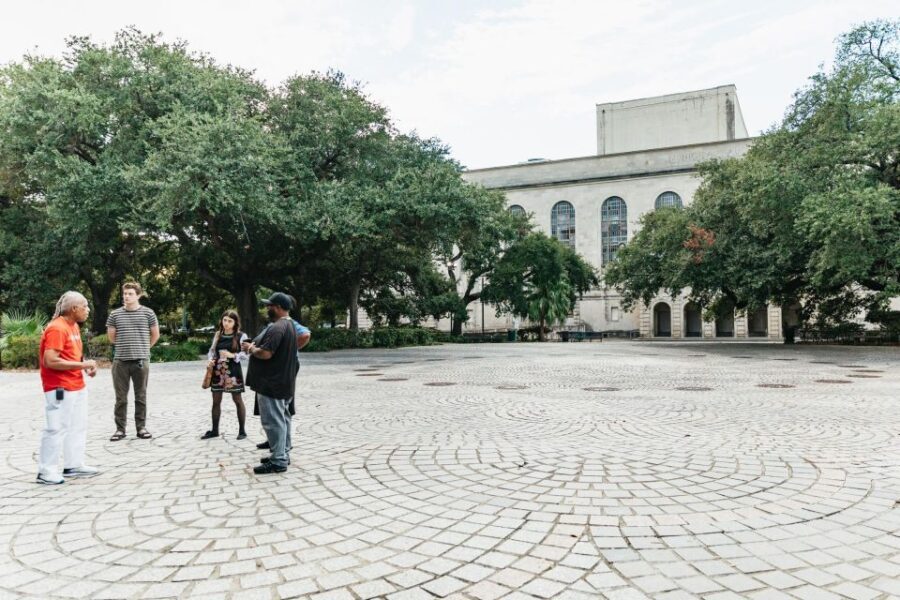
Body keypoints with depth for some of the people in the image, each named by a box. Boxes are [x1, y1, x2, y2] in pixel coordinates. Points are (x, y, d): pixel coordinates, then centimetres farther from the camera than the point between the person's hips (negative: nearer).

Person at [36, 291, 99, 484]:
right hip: (60, 388, -10)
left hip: (77, 386, 10)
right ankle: (46, 472, 5)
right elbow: (51, 361, -25)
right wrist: (82, 365, -20)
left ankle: (73, 465, 24)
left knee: (78, 426, 15)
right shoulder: (56, 329, -18)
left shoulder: (74, 326, 12)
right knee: (57, 428, -5)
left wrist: (86, 366, 5)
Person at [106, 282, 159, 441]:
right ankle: (120, 428, 13)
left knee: (141, 396, 6)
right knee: (120, 397, 5)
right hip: (121, 361, 1)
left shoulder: (148, 313, 0)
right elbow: (111, 337, 15)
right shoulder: (115, 314, 3)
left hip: (141, 361, -1)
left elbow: (155, 335, 12)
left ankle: (141, 427, 15)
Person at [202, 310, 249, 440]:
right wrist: (210, 360, -6)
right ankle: (214, 430, 21)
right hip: (218, 371, 5)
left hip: (233, 372, -5)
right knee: (216, 400, 10)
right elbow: (211, 350, 13)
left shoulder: (241, 336, -6)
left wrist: (232, 355, -23)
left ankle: (242, 430, 12)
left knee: (237, 400, 4)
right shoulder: (218, 334, 8)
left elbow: (246, 354, -9)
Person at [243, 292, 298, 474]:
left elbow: (265, 353, -27)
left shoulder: (277, 328, -20)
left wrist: (251, 348, -8)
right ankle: (282, 454, 25)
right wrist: (255, 346, 9)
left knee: (273, 422, -6)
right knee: (282, 419, 16)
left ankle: (278, 462, -2)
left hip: (272, 384, -11)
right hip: (282, 382, 11)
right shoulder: (289, 325, 14)